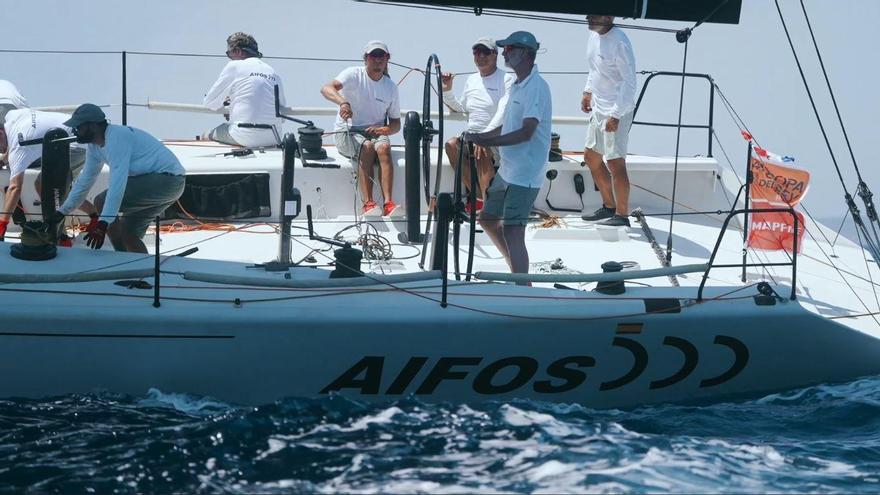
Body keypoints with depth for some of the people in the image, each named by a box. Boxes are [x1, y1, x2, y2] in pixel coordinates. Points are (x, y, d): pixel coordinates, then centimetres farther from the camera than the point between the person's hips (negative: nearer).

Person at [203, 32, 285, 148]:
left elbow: (209, 103, 5)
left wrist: (224, 103, 30)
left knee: (207, 136, 18)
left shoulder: (234, 66, 0)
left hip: (246, 138, -5)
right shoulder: (274, 73, 12)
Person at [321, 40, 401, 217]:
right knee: (367, 146, -35)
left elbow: (396, 124, 13)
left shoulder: (391, 87, 7)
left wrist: (383, 129, -12)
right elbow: (326, 89, -25)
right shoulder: (354, 75, -5)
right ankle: (368, 204, -40)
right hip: (347, 131, -3)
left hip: (375, 131, 3)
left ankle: (388, 204, -41)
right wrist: (342, 102, -46)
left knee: (384, 147, -31)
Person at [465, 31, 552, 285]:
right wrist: (480, 137, 7)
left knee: (512, 230, -13)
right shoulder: (517, 86, 13)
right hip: (507, 169, 10)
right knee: (487, 218, 18)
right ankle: (518, 270, 29)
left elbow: (526, 132, -24)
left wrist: (486, 141, -23)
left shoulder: (536, 87, -16)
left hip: (525, 174, -10)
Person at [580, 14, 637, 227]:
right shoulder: (594, 35, 5)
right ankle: (609, 206, 30)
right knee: (591, 157, 17)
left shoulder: (619, 42, -21)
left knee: (615, 163, -7)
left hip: (617, 112, -10)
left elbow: (629, 82, -21)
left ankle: (622, 215, 1)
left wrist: (616, 115, -23)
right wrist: (588, 91, 15)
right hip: (598, 108, 10)